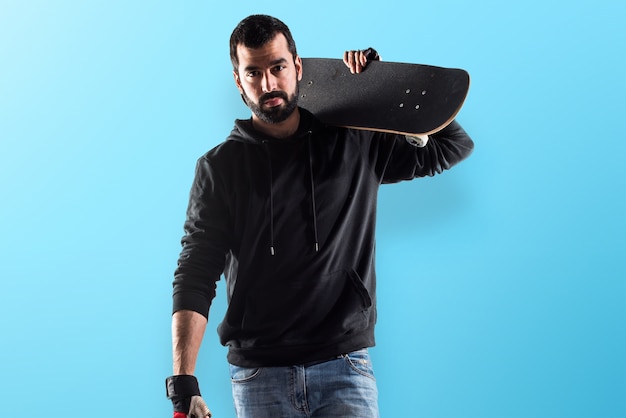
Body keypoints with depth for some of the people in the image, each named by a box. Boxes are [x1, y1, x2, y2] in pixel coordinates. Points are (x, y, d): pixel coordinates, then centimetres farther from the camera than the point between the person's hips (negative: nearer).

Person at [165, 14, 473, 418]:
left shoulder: (355, 144, 7)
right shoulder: (220, 166, 4)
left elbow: (454, 145, 15)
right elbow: (195, 278, -1)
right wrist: (183, 383, -11)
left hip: (345, 368, 0)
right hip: (258, 376, 0)